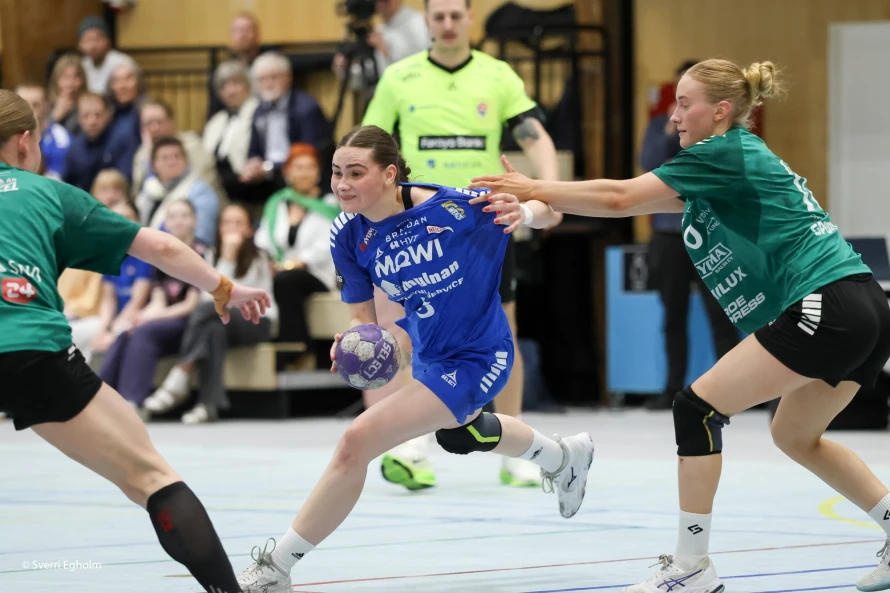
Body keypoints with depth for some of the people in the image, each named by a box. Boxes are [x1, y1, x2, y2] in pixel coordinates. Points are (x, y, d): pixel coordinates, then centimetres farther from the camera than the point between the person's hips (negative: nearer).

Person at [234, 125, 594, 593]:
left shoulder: (452, 206, -28)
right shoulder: (349, 237, -13)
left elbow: (548, 213, -13)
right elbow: (364, 316, -2)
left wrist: (525, 212, -38)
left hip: (476, 358, -8)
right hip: (429, 356, 8)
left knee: (356, 441, -23)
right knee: (459, 435, 39)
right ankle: (563, 456, 68)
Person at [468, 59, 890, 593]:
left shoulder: (727, 153, -5)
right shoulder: (740, 161, 22)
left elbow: (620, 198, -8)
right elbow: (632, 200, 19)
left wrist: (537, 190, 3)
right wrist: (540, 201, 11)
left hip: (826, 306, -10)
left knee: (698, 408, -5)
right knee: (796, 436, 25)